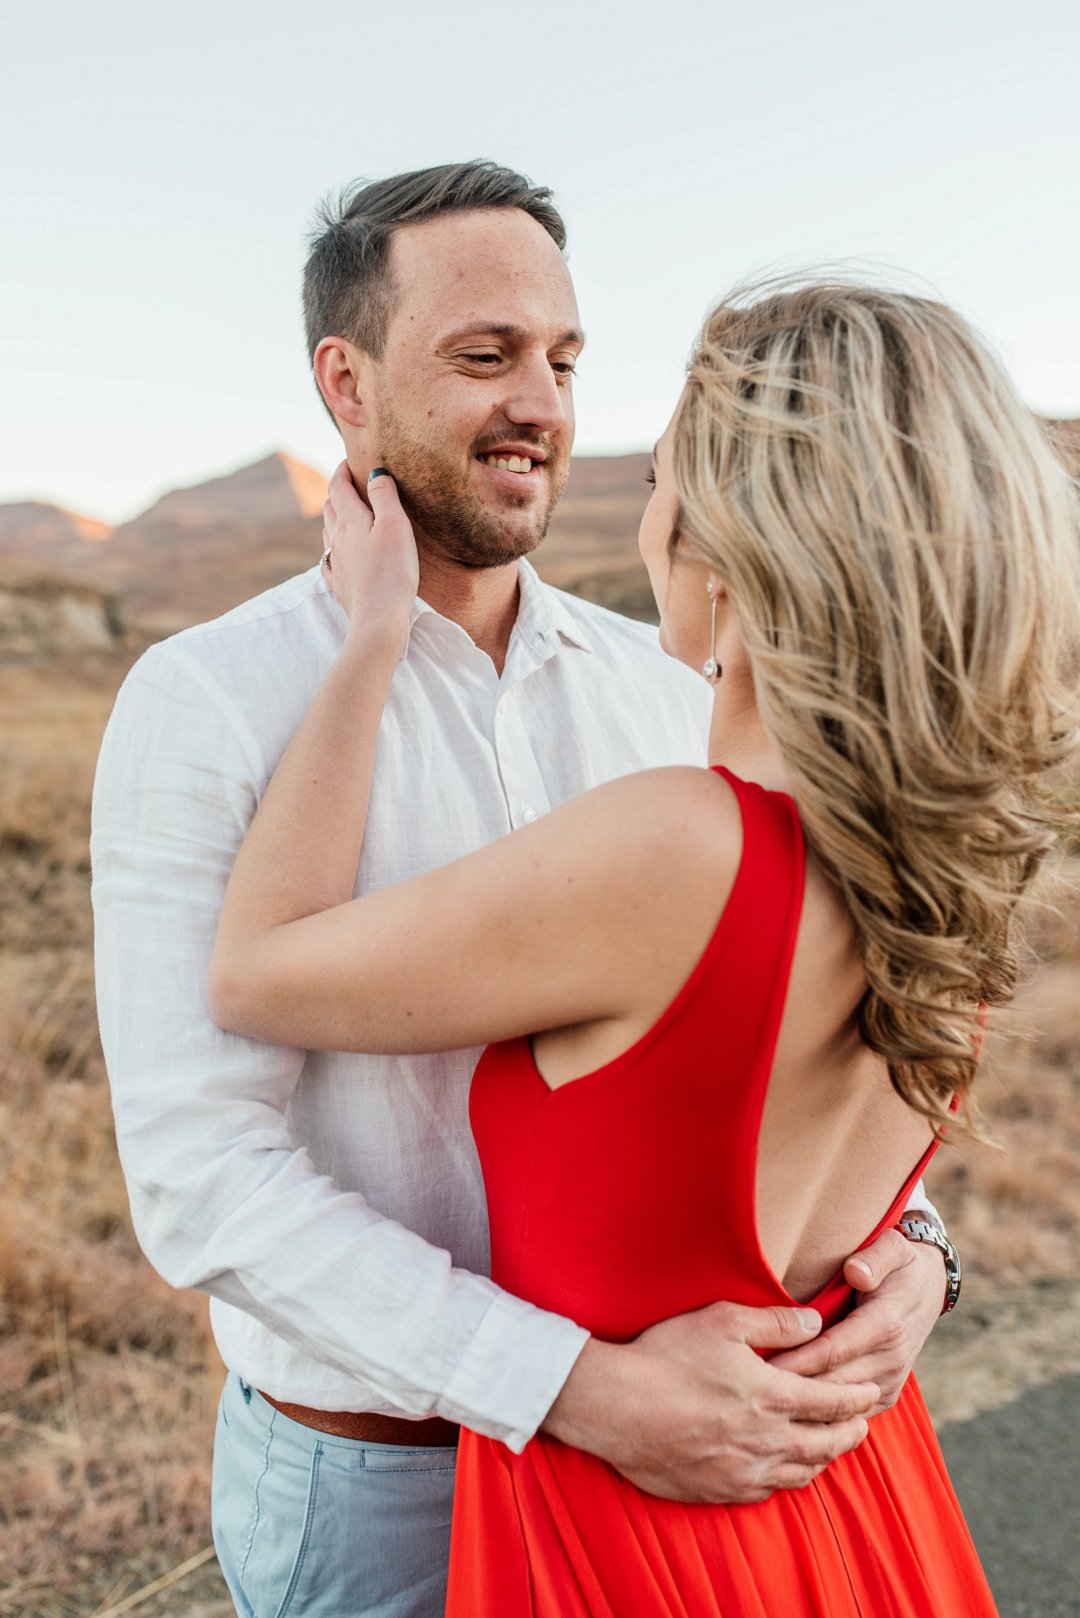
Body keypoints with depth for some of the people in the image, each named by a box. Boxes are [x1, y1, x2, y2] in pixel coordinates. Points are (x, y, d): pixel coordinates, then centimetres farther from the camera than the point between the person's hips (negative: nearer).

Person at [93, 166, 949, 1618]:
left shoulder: (660, 692, -1)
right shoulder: (203, 708, -16)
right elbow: (201, 1172, -21)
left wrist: (899, 1242, -17)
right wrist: (583, 1389, -28)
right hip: (366, 1483, -4)